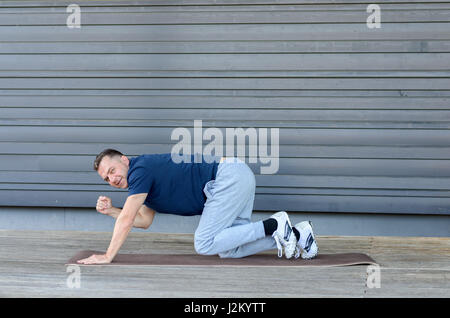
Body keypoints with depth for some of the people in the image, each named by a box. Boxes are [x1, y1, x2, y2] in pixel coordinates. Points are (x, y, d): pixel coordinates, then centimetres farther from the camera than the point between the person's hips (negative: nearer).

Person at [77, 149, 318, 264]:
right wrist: (110, 211, 15)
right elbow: (144, 221, 25)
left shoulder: (140, 170, -11)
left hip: (230, 176, -10)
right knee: (228, 250, 4)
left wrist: (107, 256, -11)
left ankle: (273, 226, -12)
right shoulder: (142, 179, 19)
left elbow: (127, 219, -15)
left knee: (205, 244, -13)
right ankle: (296, 233, 3)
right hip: (239, 179, 10)